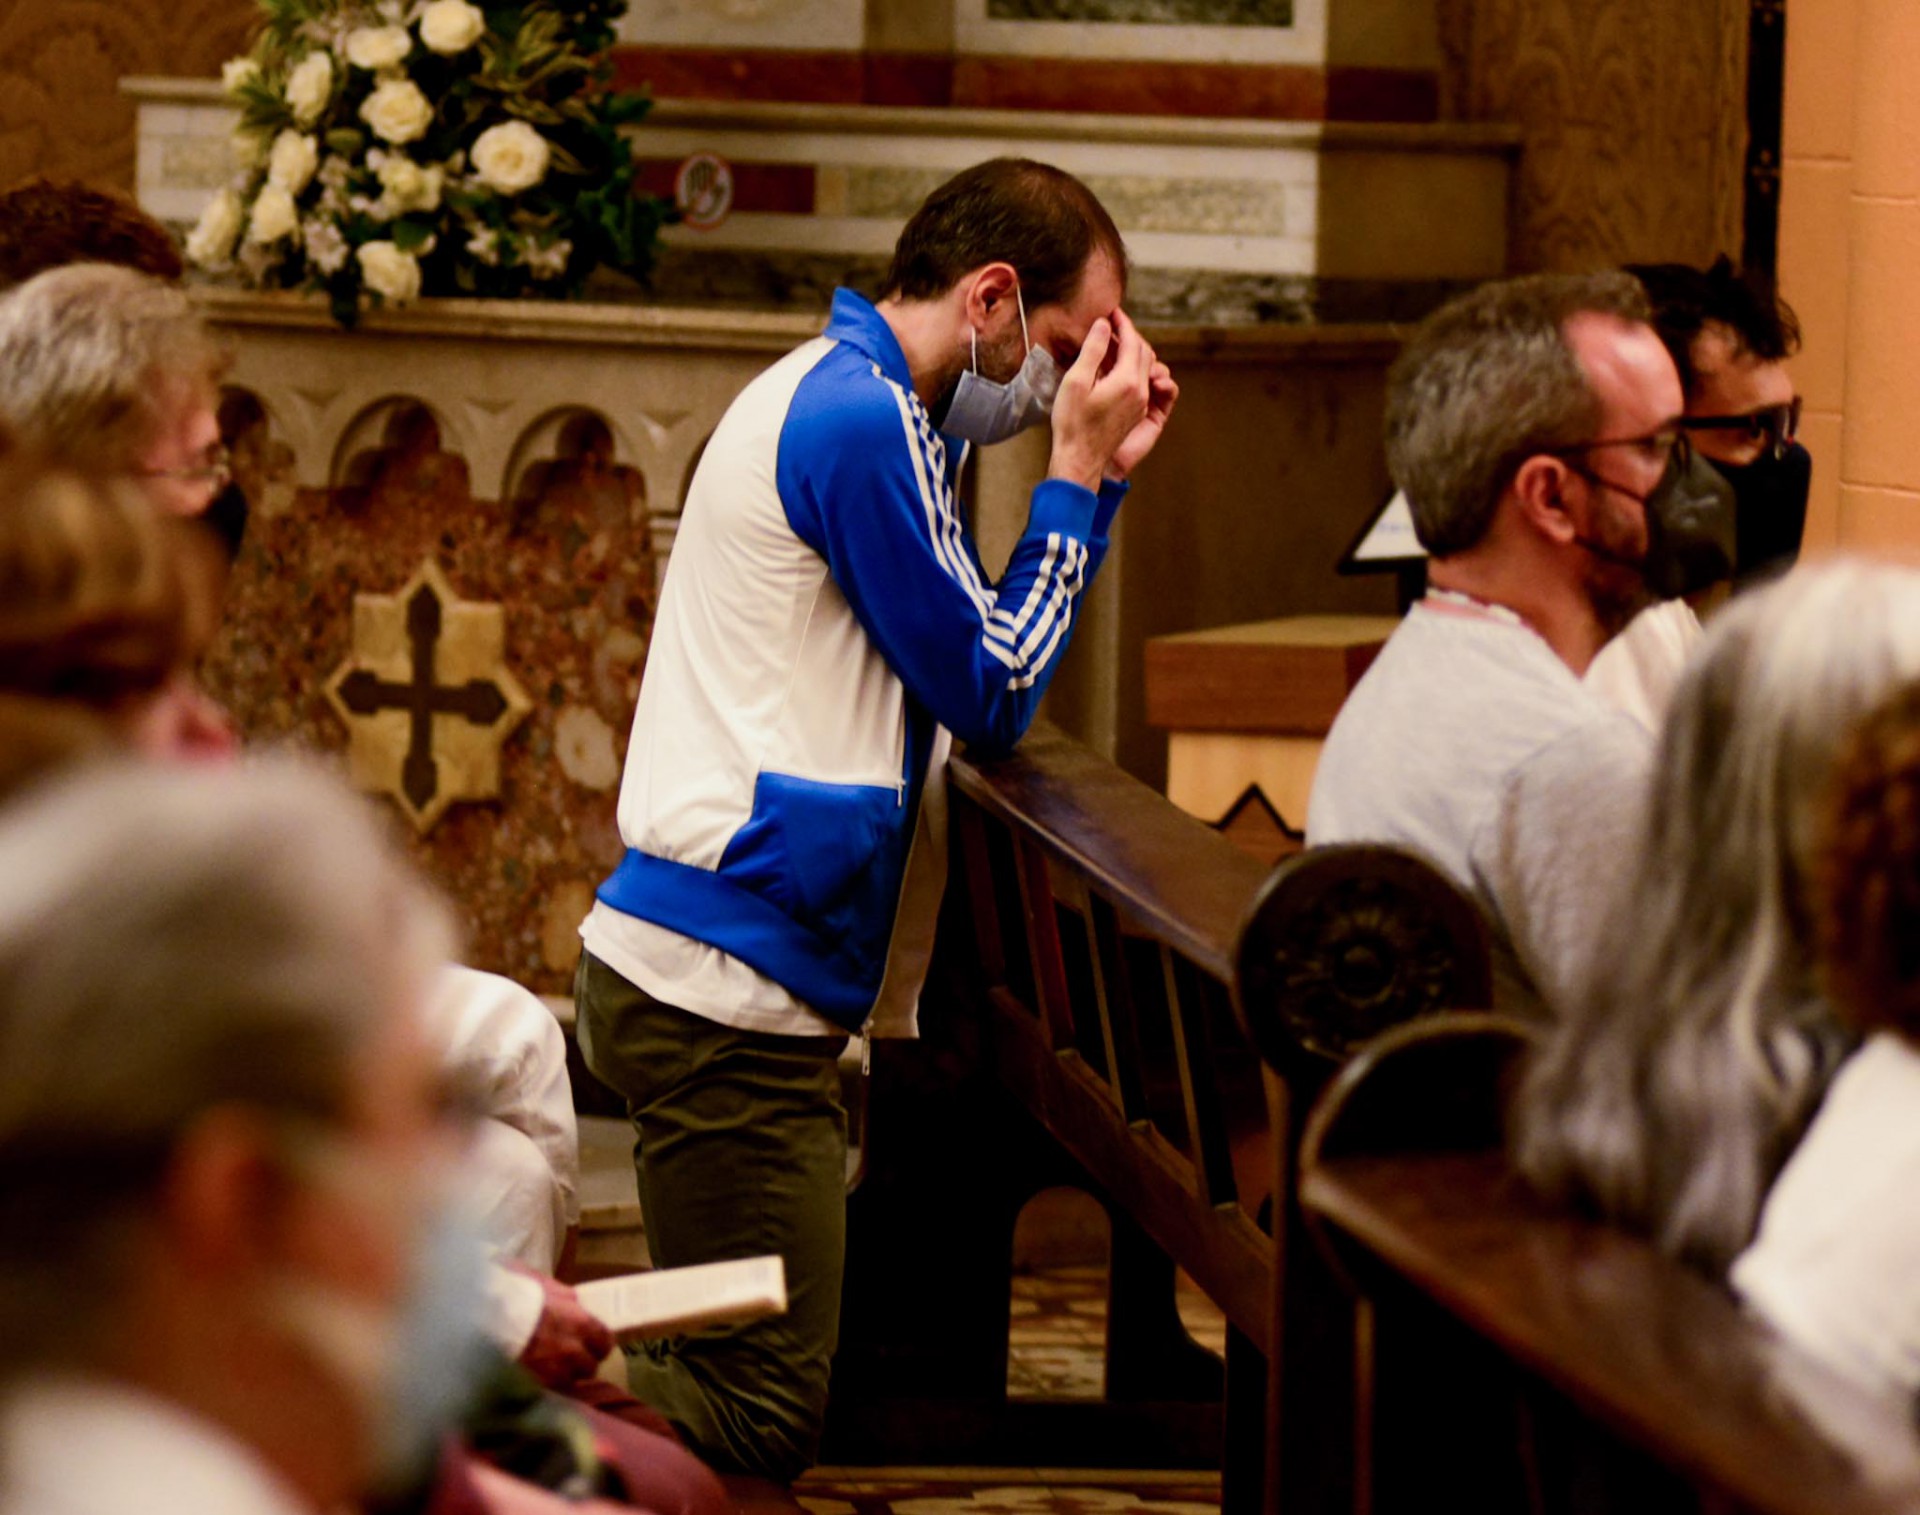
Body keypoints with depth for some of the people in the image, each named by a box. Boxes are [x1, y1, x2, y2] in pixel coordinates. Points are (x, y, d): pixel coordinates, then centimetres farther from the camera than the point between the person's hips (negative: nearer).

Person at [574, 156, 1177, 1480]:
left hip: (703, 969, 11)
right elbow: (992, 694, -9)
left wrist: (1098, 470, 14)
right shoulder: (864, 420, -13)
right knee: (761, 1419, -12)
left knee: (749, 1391, 11)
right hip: (727, 976, -11)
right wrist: (1079, 476, -1)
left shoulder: (846, 397, 20)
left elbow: (968, 661, 21)